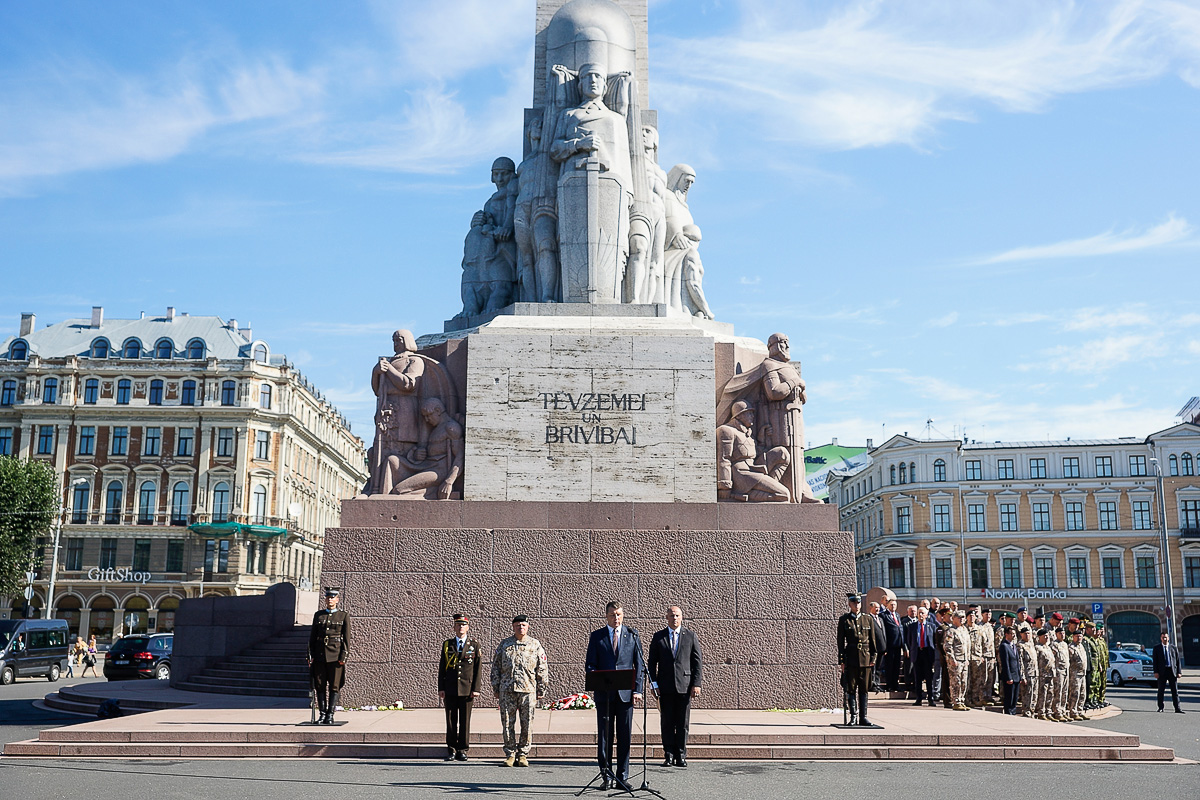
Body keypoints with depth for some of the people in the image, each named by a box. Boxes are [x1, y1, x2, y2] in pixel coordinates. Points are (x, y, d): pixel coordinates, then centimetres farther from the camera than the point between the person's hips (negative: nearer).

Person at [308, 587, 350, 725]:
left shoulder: (344, 616, 3)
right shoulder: (318, 615, 11)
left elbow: (346, 638, 1)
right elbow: (313, 637, 11)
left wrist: (343, 656, -8)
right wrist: (311, 655, 3)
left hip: (336, 655, -3)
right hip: (320, 655, 3)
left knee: (334, 686, -1)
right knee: (320, 686, 3)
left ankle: (330, 715, 4)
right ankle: (322, 714, 9)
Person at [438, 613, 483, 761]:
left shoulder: (475, 645, 4)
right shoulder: (447, 644, 9)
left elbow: (478, 669, 2)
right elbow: (442, 668, 8)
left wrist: (476, 689, -6)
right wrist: (441, 688, 1)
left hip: (467, 689, -1)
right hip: (450, 689, 1)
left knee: (465, 721, 1)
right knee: (451, 720, 3)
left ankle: (462, 750, 9)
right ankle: (451, 750, 11)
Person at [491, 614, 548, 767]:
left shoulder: (535, 645, 7)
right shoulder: (504, 645, 9)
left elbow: (542, 670, 9)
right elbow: (495, 667, 12)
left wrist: (541, 690, 4)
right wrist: (496, 689, 6)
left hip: (528, 690, -1)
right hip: (507, 690, 1)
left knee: (527, 724, 1)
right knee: (508, 723, 2)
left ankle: (523, 754, 11)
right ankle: (510, 754, 11)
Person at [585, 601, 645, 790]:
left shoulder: (632, 635, 7)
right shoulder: (596, 636, 6)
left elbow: (639, 664, 7)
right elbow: (590, 665, 5)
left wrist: (637, 689, -3)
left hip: (626, 693, 0)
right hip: (604, 694, 0)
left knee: (625, 737, 4)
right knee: (604, 737, 2)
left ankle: (622, 777, 11)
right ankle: (607, 776, 10)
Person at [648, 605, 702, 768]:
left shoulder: (690, 636, 5)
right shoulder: (658, 637, 7)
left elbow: (698, 661, 4)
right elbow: (652, 662, 7)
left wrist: (696, 684, -4)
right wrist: (654, 684, -2)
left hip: (685, 686, 0)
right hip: (665, 687, 0)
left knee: (683, 723, 3)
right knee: (667, 723, 3)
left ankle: (681, 755, 11)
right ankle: (669, 755, 11)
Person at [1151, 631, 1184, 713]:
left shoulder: (1174, 648, 10)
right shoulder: (1157, 648, 7)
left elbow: (1177, 660, 9)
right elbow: (1155, 660, 2)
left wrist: (1179, 672, 1)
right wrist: (1156, 672, -8)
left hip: (1172, 671, 1)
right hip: (1162, 671, -1)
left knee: (1175, 691, 0)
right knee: (1161, 691, 4)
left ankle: (1177, 708, 1)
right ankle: (1160, 707, 12)